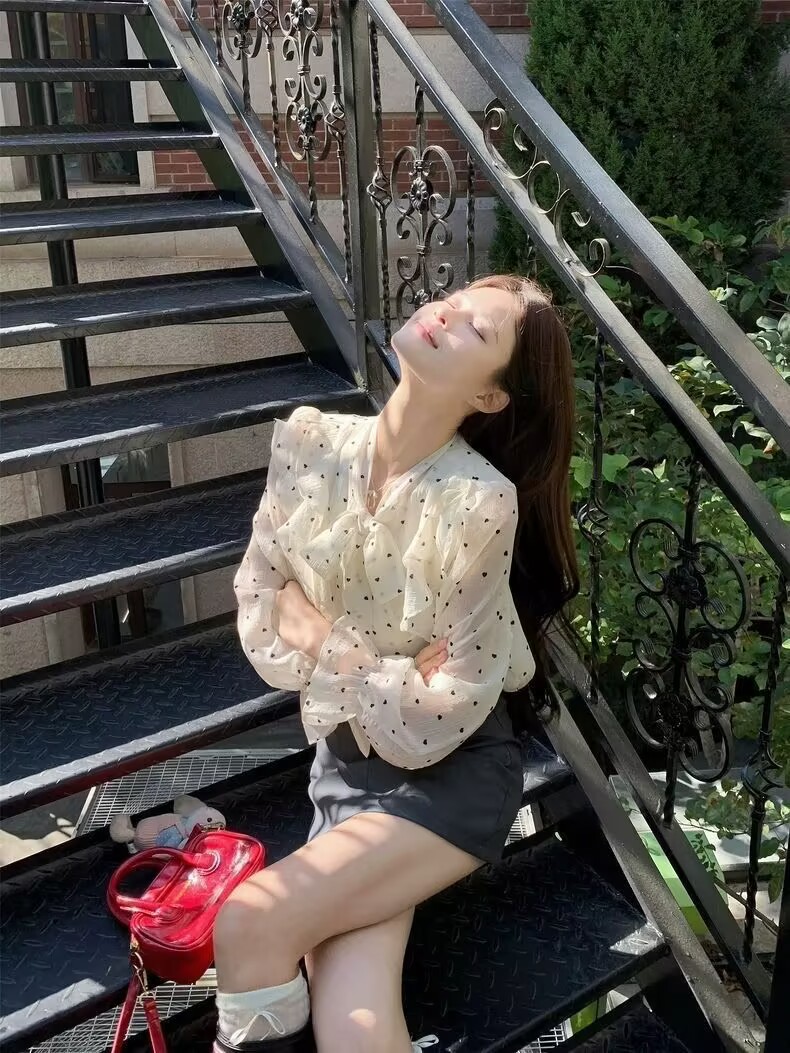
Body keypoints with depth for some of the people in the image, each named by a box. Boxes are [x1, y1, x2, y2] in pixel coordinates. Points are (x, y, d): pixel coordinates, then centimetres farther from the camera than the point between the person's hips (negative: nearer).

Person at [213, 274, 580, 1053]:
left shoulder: (482, 500, -22)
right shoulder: (310, 443, -7)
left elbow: (443, 717, -19)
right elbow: (260, 614, -1)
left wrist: (325, 644, -11)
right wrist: (383, 673, -14)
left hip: (451, 772, -4)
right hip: (346, 754, 4)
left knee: (248, 924, -17)